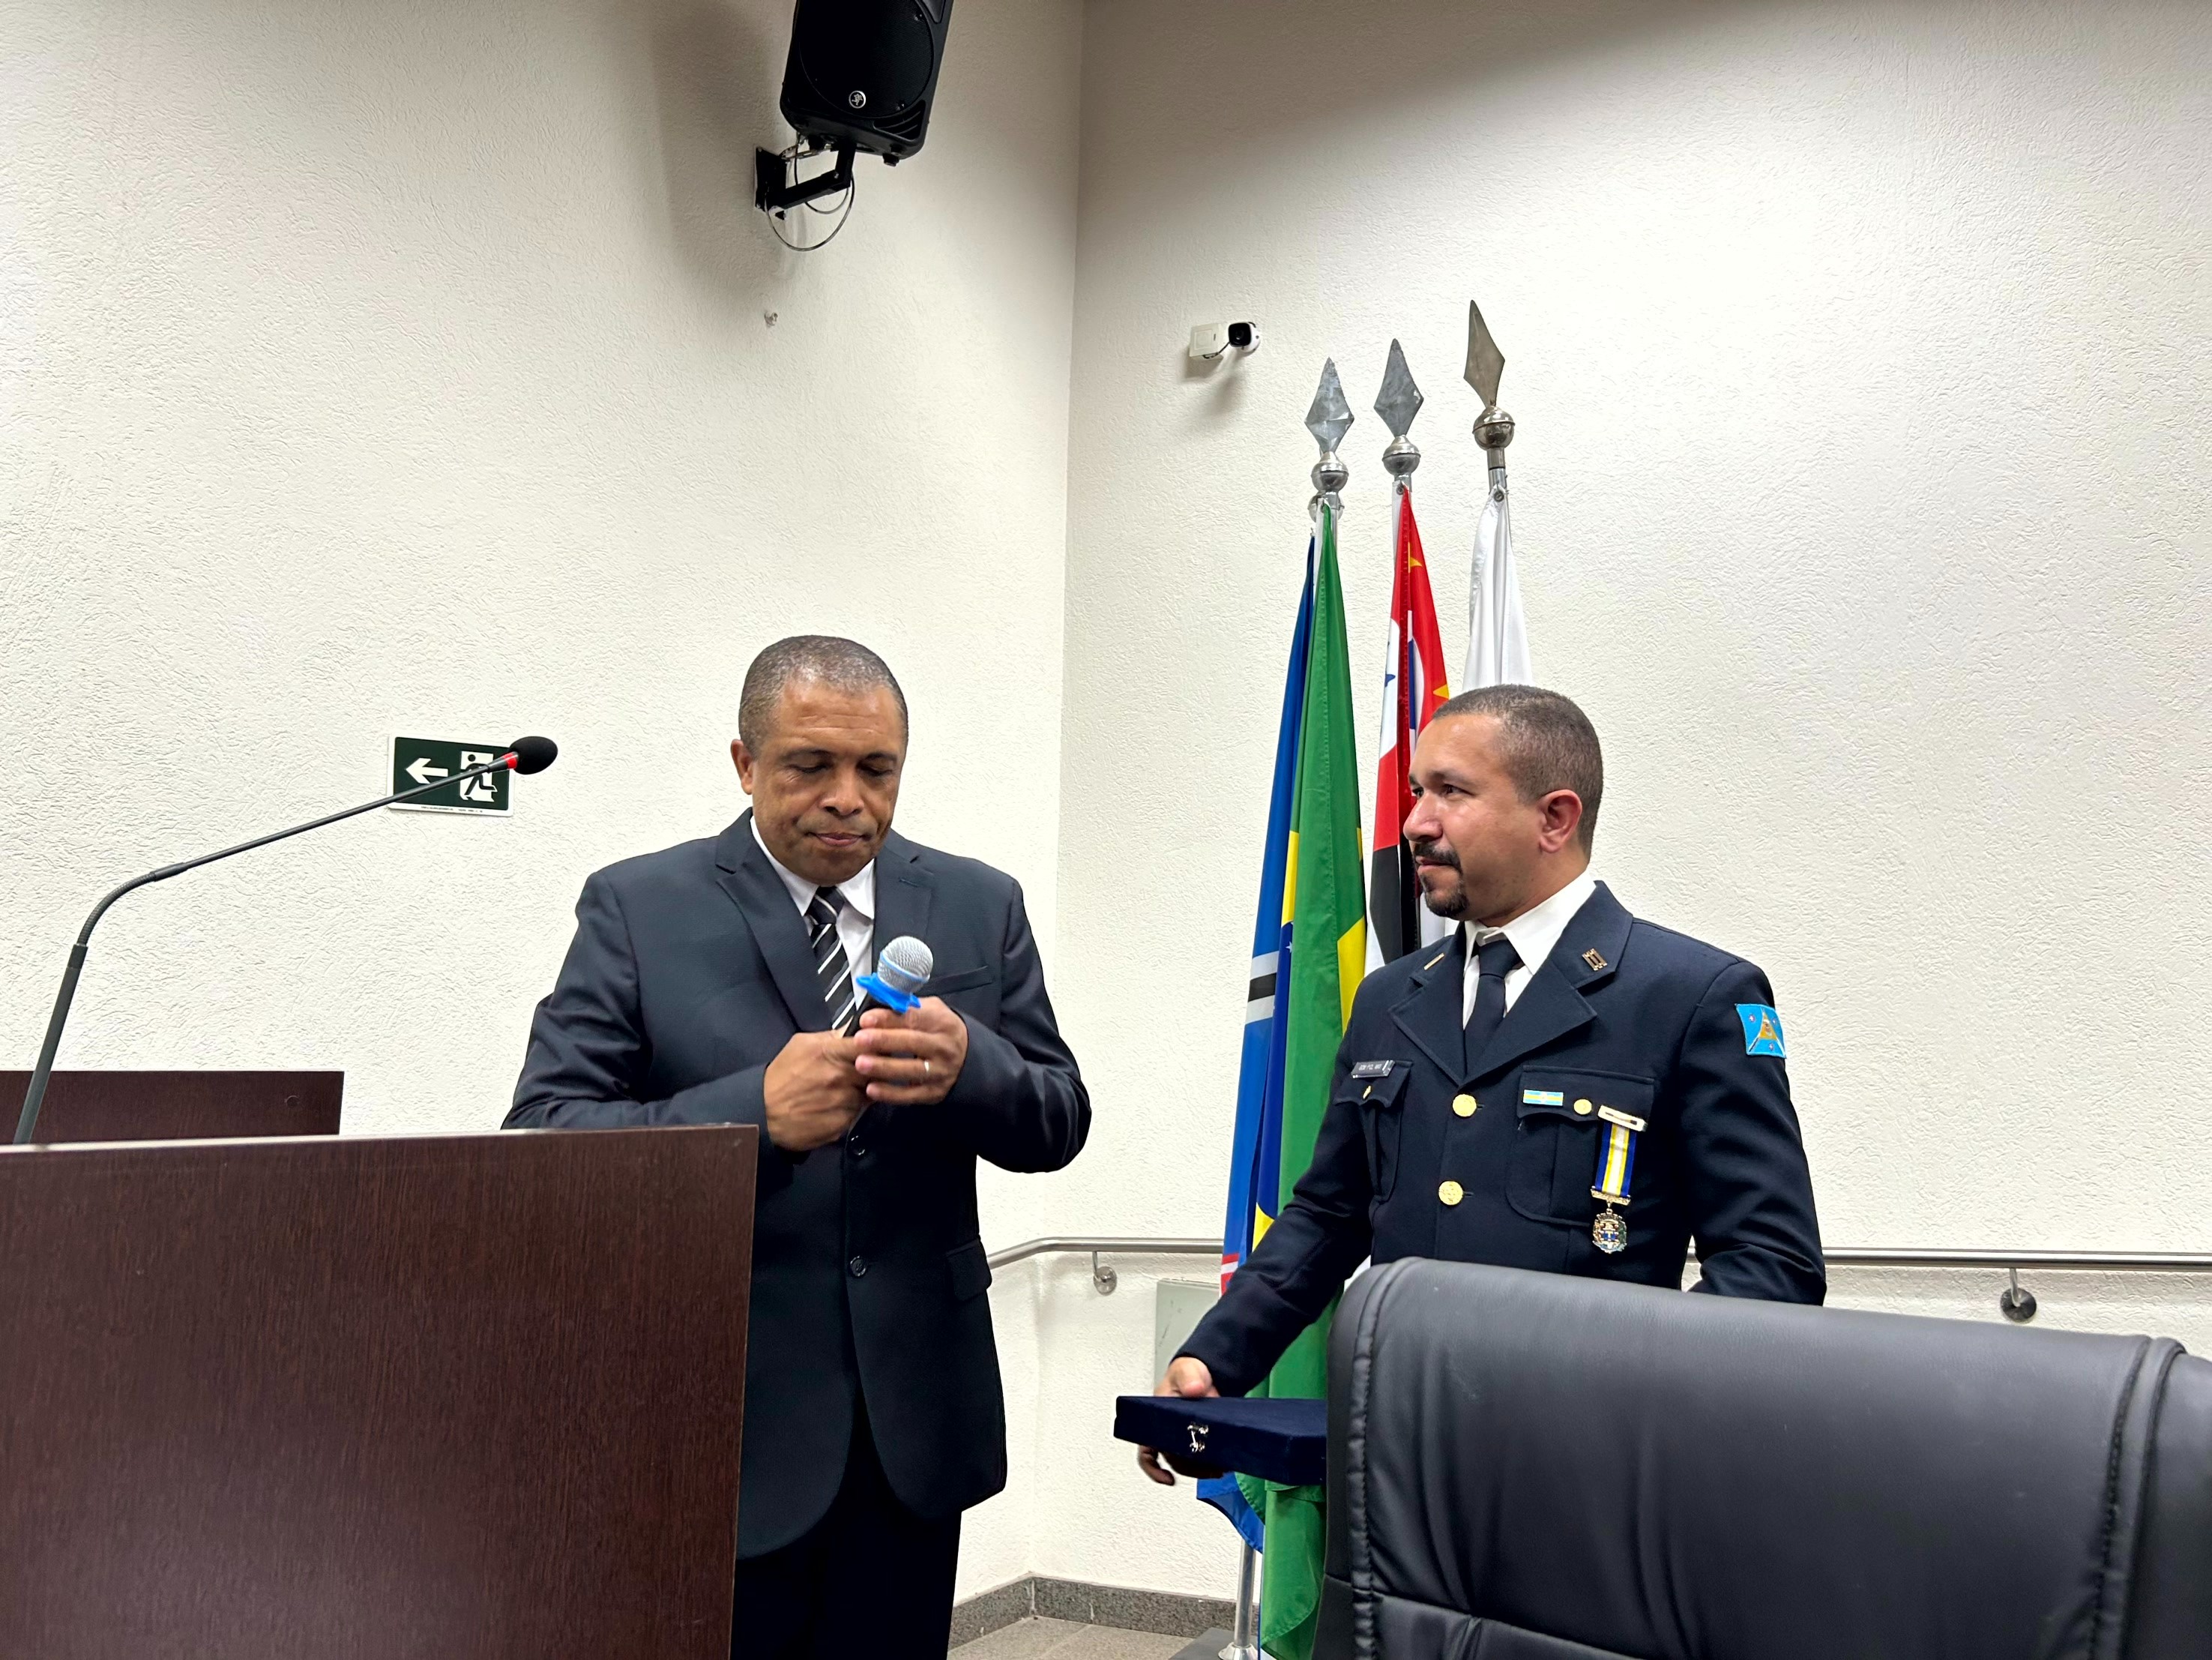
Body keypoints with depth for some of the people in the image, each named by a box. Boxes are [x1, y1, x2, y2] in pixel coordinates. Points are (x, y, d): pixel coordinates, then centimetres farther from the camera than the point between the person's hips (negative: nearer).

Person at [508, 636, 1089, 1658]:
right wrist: (755, 1113, -26)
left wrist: (966, 1066, -20)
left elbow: (1058, 1126, 3)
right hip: (725, 1426, -2)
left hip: (915, 1425, 3)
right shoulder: (638, 910, -4)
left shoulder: (979, 907, 4)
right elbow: (539, 1141, -10)